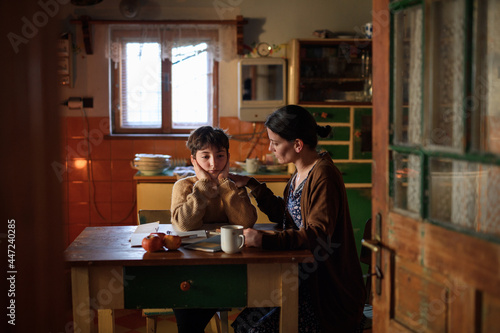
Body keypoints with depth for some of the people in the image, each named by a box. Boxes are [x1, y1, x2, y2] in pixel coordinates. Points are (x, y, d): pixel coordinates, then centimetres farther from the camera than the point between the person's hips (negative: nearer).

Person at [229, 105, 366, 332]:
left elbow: (318, 235, -29)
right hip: (303, 276, 9)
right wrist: (250, 184, 17)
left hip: (329, 292, -9)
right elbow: (282, 214, 24)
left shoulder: (323, 175, -20)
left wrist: (266, 241, -37)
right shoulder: (301, 173, 11)